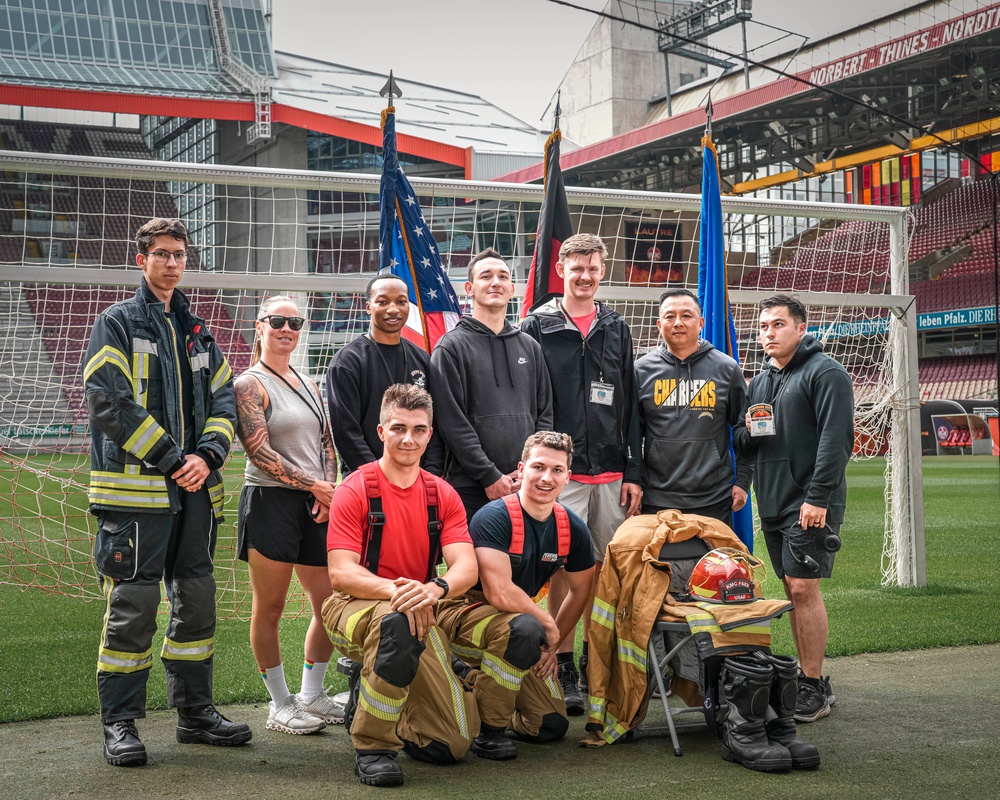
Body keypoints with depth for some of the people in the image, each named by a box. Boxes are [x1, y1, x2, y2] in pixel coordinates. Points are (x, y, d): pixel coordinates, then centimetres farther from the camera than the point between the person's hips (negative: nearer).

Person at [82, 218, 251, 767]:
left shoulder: (197, 331, 19)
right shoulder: (117, 324, 0)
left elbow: (223, 398, 13)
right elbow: (108, 401, -11)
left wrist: (207, 455, -6)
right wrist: (169, 459, -14)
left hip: (195, 490, 6)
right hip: (136, 490, -6)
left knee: (196, 599, 11)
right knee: (132, 607, -5)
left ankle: (195, 711, 21)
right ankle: (121, 723, 4)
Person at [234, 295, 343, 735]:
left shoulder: (308, 384, 17)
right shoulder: (250, 384, -5)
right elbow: (259, 451, -12)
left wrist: (328, 490, -2)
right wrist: (315, 486, -12)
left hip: (316, 506, 7)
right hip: (270, 502, -7)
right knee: (269, 609, 1)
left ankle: (312, 696, 21)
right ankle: (281, 704, 14)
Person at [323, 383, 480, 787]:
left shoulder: (442, 495, 3)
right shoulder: (355, 490, -10)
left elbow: (467, 566, -9)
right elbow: (341, 573, -17)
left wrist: (436, 587, -32)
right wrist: (394, 591, -36)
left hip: (418, 615, 4)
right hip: (354, 607, -4)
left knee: (453, 744, -4)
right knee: (395, 622, -42)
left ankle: (368, 699, 24)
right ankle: (372, 746, -24)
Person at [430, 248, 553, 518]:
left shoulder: (530, 347, 17)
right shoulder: (451, 348, 1)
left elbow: (545, 414, 15)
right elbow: (452, 422, -7)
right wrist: (490, 477, -13)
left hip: (528, 490, 4)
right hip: (472, 493, -4)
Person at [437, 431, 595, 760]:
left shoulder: (572, 528, -2)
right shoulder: (494, 518, -22)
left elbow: (580, 591, 13)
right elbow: (500, 593, -29)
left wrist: (552, 645, 8)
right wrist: (548, 624, -17)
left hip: (514, 623, 7)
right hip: (463, 613, -7)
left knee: (552, 726, 2)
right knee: (524, 628, -39)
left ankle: (473, 681, 25)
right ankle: (487, 728, -19)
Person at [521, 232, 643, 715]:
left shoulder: (616, 330, 14)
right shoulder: (537, 328, 1)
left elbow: (630, 407, 13)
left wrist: (633, 472, 7)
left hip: (611, 474, 4)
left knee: (604, 572, 8)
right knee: (562, 571, -6)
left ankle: (595, 667, 19)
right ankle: (564, 672, 2)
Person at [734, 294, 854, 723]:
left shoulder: (825, 373, -6)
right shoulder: (760, 382, 19)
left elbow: (836, 439, -15)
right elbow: (741, 442, 23)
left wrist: (818, 496, -22)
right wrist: (747, 430, -1)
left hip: (810, 503, -8)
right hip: (772, 502, 8)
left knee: (803, 587, -11)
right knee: (793, 588, 9)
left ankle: (813, 687, -4)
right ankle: (811, 682, 16)